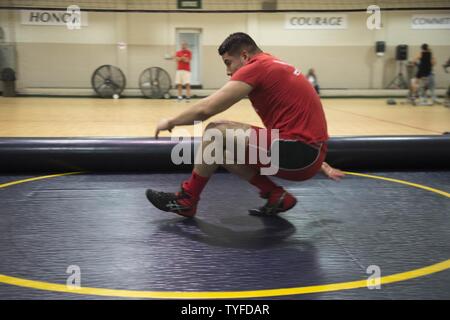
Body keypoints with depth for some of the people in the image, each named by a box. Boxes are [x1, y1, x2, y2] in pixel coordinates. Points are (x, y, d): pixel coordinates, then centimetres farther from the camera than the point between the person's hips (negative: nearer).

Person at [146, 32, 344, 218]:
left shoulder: (256, 67, -8)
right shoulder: (277, 67, 22)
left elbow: (205, 109, -13)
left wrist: (170, 122, 5)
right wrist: (319, 164, 34)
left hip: (296, 154, -10)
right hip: (310, 154, 10)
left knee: (215, 132, -8)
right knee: (224, 149, 14)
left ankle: (186, 200, 6)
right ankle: (276, 196, 10)